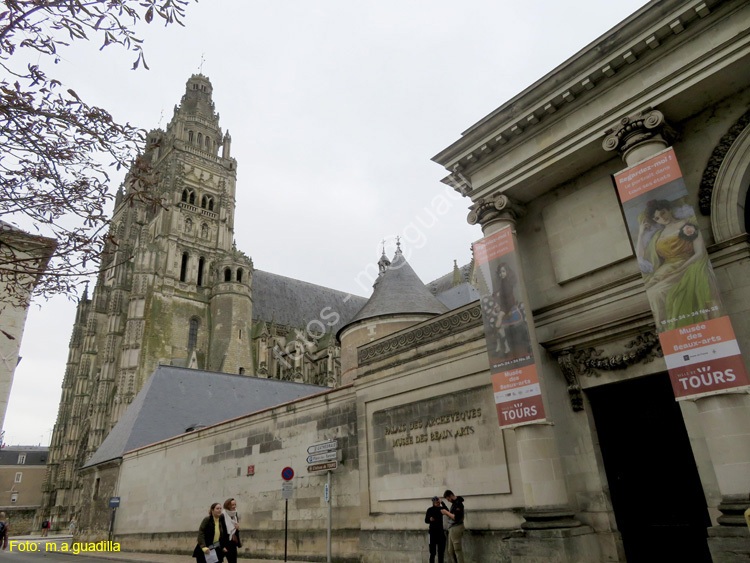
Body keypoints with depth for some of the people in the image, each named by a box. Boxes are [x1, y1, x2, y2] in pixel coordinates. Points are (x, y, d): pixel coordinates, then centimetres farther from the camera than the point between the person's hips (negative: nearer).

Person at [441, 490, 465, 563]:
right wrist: (446, 513, 6)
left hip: (456, 528, -10)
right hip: (452, 528, 10)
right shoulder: (454, 503, 14)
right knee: (451, 551, 13)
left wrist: (447, 512, -14)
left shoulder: (458, 503, -15)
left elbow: (456, 517, -22)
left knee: (457, 549, -4)